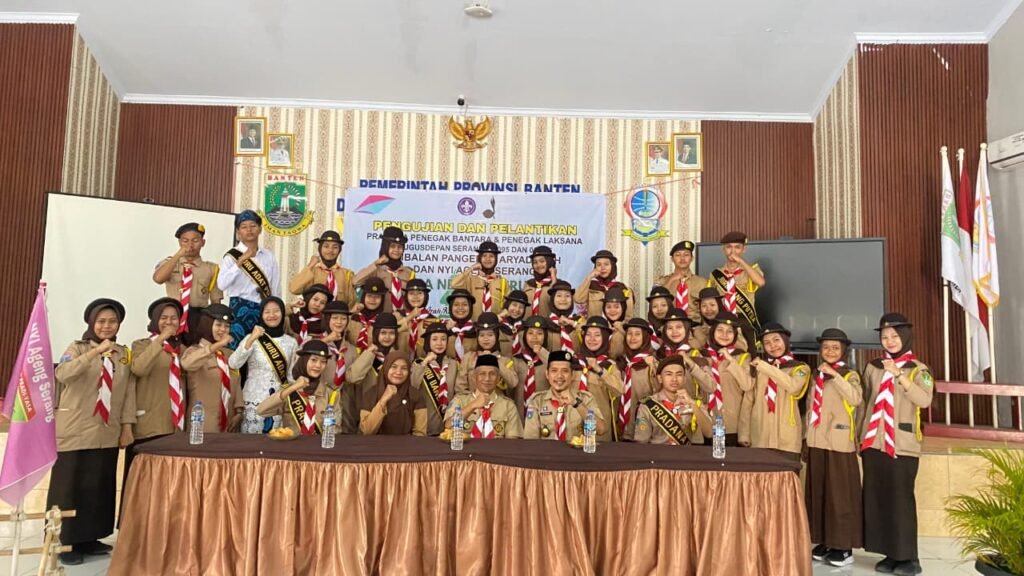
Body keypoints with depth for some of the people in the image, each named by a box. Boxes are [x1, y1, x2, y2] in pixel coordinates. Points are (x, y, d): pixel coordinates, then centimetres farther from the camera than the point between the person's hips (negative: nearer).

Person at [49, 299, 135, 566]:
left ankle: (88, 538, 20)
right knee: (70, 485, 1)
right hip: (75, 432, -4)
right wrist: (95, 352, -34)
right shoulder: (77, 348, -3)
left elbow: (129, 392, 7)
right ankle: (64, 541, 12)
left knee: (100, 486, 9)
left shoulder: (124, 354, 8)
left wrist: (127, 426, 3)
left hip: (107, 433, 4)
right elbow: (62, 374, -23)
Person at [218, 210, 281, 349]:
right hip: (241, 309, -4)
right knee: (237, 349, -2)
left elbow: (276, 287, 11)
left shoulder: (269, 256, 8)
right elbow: (222, 284, -19)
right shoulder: (232, 256, -3)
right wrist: (241, 261, -24)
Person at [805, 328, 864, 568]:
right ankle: (824, 541, 18)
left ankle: (843, 546, 6)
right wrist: (807, 440, 14)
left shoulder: (850, 375, -3)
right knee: (818, 492, 8)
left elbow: (855, 399, -24)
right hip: (817, 442, 6)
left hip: (839, 443, -6)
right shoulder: (817, 377, 14)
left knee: (840, 493, -2)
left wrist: (834, 374, -26)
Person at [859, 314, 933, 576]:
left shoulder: (918, 369, 2)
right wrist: (859, 436, 12)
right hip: (873, 442, 4)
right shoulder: (873, 367, 11)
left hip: (902, 444, -4)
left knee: (901, 498, -6)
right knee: (876, 498, 4)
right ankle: (890, 554, 14)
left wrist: (899, 374, -20)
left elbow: (924, 400, -16)